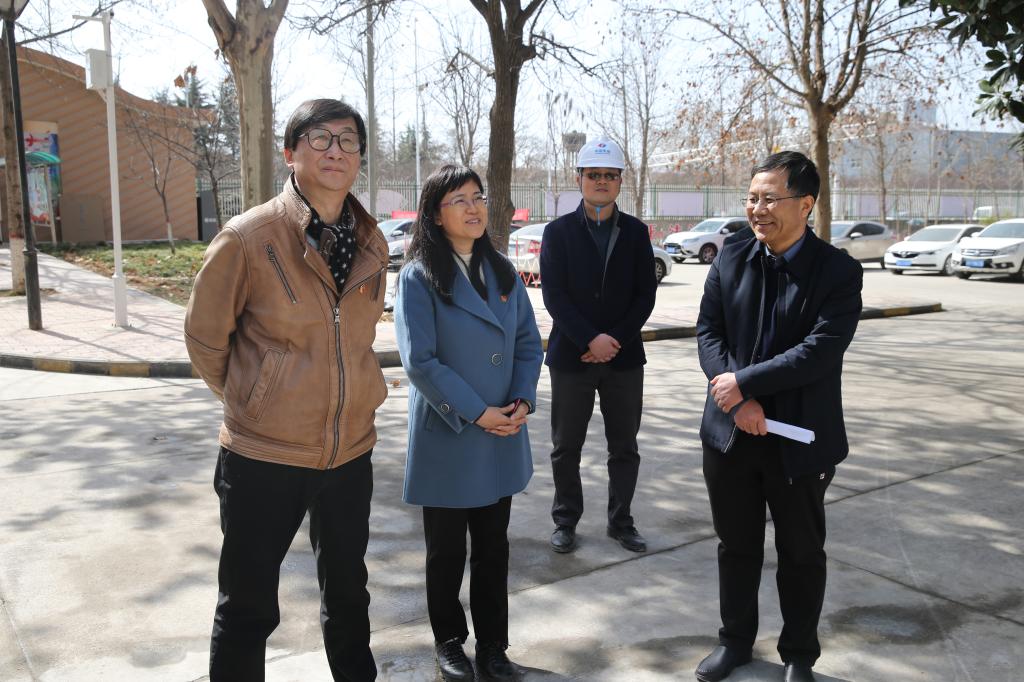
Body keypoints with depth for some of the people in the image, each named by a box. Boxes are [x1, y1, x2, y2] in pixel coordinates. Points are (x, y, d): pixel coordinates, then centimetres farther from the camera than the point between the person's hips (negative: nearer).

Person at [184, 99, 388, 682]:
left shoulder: (373, 244, 1)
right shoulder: (247, 238, -14)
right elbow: (205, 338, -3)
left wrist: (357, 394, 11)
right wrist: (248, 403, 5)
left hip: (350, 452, 5)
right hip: (263, 457, -4)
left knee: (348, 591, 23)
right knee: (248, 608, 10)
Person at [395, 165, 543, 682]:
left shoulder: (503, 272, 6)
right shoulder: (419, 278, -11)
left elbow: (529, 342, 7)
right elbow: (420, 360, -16)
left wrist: (522, 400, -9)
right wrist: (477, 413, -17)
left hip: (503, 437, 5)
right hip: (447, 438, -4)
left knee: (494, 547, 13)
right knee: (446, 550, 12)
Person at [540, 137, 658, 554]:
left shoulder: (636, 233, 6)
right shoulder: (558, 232, 0)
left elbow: (645, 295, 1)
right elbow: (553, 295, -8)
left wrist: (615, 339, -11)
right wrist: (591, 340, -17)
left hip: (624, 357, 2)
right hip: (571, 357, -1)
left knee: (624, 448, 9)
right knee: (566, 449, 8)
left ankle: (620, 521, 24)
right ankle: (566, 520, 23)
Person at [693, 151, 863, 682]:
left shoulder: (838, 272, -10)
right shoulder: (731, 257, 1)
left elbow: (821, 351, -21)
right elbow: (708, 332, -2)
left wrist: (743, 382, -21)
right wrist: (738, 400, -15)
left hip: (799, 439, -3)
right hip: (731, 432, 3)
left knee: (801, 553, 14)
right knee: (736, 545, 18)